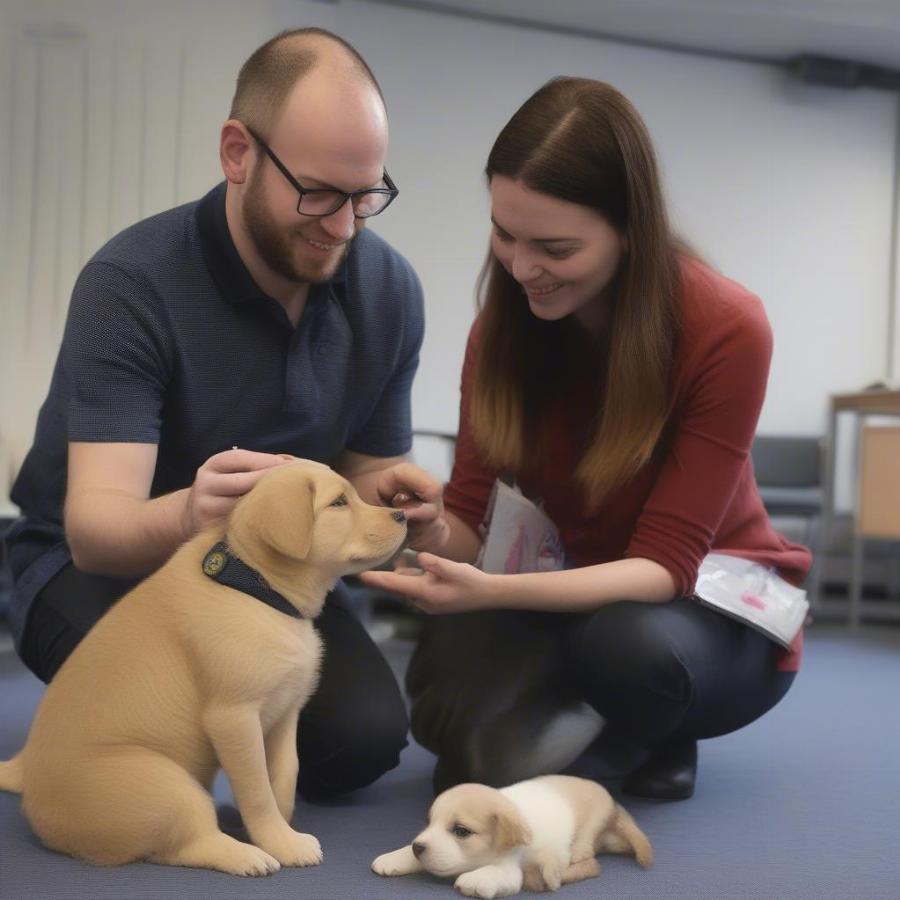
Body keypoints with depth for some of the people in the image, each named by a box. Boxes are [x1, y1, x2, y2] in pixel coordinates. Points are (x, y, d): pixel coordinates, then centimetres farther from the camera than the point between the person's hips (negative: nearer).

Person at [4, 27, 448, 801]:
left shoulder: (389, 290, -12)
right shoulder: (133, 283, -26)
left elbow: (367, 469, 0)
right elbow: (94, 526, -33)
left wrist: (388, 498, -26)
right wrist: (188, 515, -57)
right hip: (102, 565, -3)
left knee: (364, 734, -20)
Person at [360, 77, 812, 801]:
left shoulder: (726, 331, -24)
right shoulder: (505, 323, -9)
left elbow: (664, 563, -25)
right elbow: (470, 513, -9)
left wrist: (492, 591, -41)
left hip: (718, 605, -3)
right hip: (584, 596, 4)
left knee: (621, 645, -39)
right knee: (457, 727, -28)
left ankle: (657, 736, -2)